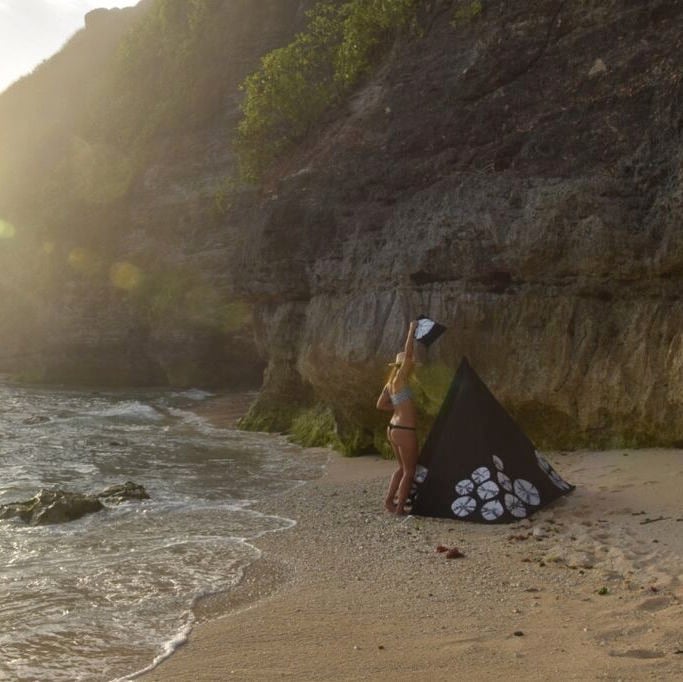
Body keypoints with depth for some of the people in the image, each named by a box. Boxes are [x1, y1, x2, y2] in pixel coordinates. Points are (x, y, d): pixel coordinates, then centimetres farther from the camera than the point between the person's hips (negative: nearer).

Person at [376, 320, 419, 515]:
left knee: (403, 468, 23)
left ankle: (389, 500, 23)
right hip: (405, 431, -9)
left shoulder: (390, 384, 11)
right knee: (410, 471, 6)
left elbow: (380, 404, 15)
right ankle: (399, 508, 9)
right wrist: (412, 330, -13)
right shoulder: (400, 378, -12)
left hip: (393, 428, 9)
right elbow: (408, 353, -21)